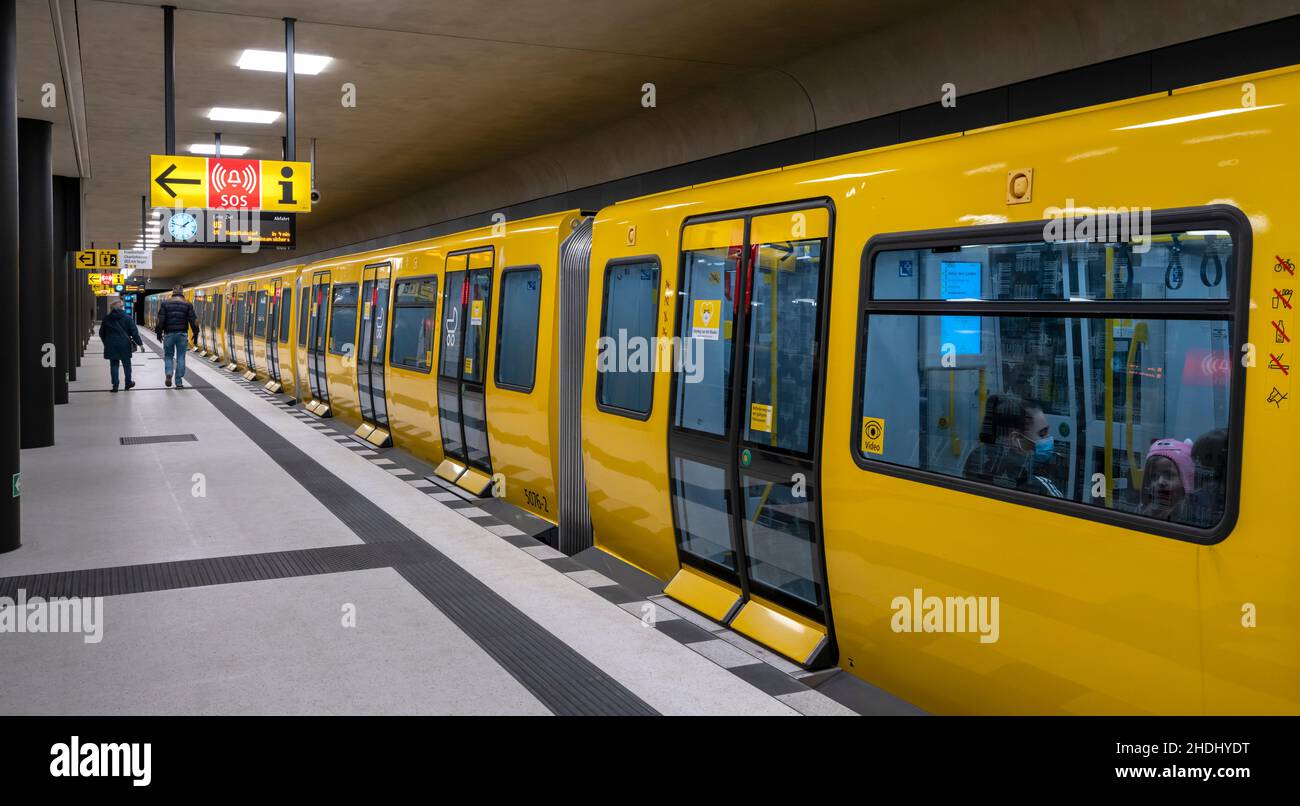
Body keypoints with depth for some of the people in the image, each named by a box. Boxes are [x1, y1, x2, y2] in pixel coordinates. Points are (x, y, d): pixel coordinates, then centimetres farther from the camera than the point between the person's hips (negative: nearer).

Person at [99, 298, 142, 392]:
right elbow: (134, 332, -5)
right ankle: (128, 383, 22)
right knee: (126, 364, 12)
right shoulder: (127, 318, -4)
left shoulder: (106, 319, 3)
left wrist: (106, 343, 23)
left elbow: (101, 333, 11)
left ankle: (115, 385, 0)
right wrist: (139, 343, 2)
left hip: (111, 346, 2)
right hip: (124, 345, -2)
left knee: (113, 365, 5)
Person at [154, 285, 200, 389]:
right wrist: (196, 333, 7)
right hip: (182, 334, 0)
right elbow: (193, 320, -3)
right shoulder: (187, 304, 0)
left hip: (169, 334, 0)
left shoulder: (165, 303, 1)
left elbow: (160, 320, -3)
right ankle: (179, 382, 4)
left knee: (168, 356, 14)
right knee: (181, 358, 5)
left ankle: (168, 374, -10)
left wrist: (159, 333, 6)